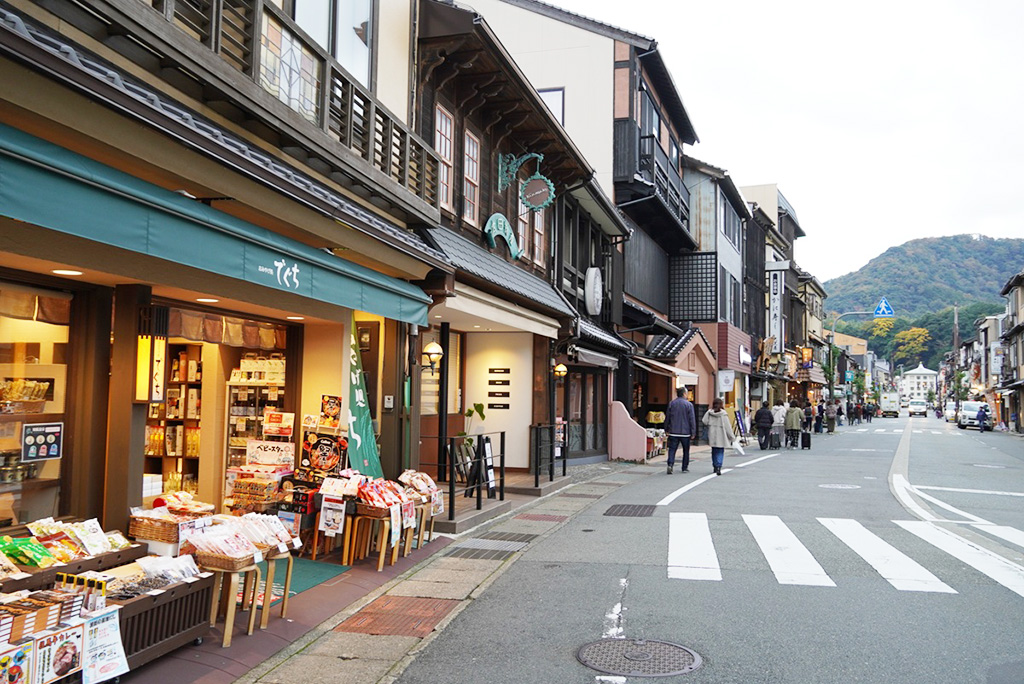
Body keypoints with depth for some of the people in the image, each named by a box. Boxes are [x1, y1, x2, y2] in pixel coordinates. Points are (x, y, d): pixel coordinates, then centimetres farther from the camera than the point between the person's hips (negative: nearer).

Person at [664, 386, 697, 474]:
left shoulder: (671, 403, 3)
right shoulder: (689, 404, -6)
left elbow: (667, 418, 7)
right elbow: (692, 419, -6)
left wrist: (666, 430, 14)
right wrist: (693, 432, -1)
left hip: (673, 432, 2)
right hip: (685, 432, -2)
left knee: (672, 449, 2)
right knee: (686, 450, 12)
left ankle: (670, 464, -17)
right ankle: (684, 468, 17)